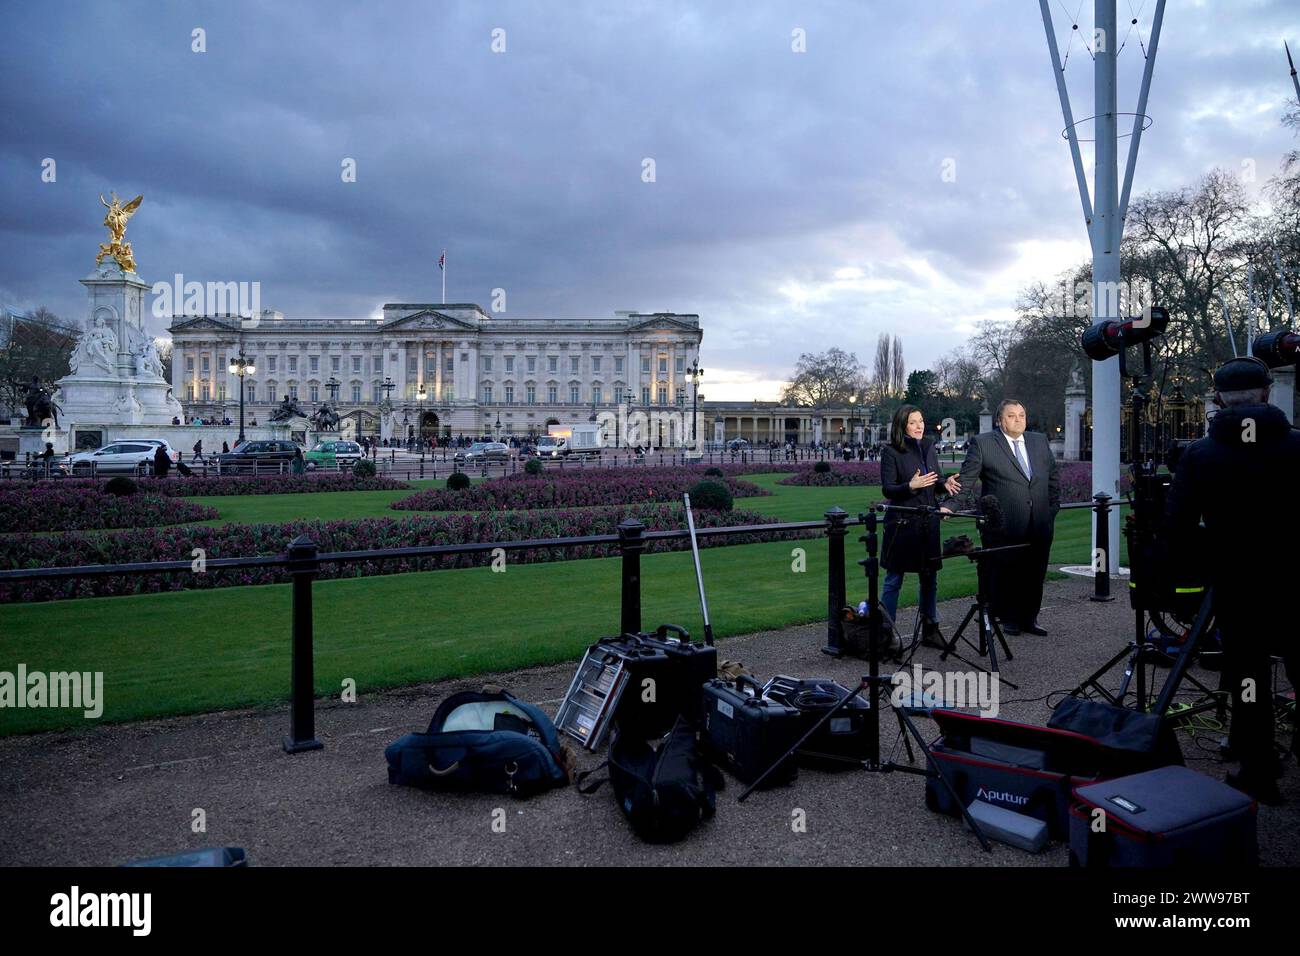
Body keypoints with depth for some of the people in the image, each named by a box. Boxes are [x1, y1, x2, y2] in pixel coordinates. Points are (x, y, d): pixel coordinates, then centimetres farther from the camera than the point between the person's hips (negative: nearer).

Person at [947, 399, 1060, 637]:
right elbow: (966, 480, -6)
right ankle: (1008, 619, 16)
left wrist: (1053, 506, 14)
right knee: (1004, 575, 3)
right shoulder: (982, 443, -2)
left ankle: (1029, 618, 20)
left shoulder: (1040, 441, 13)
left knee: (1034, 575, 8)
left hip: (1039, 526, 5)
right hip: (1003, 526, -4)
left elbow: (1054, 475, 21)